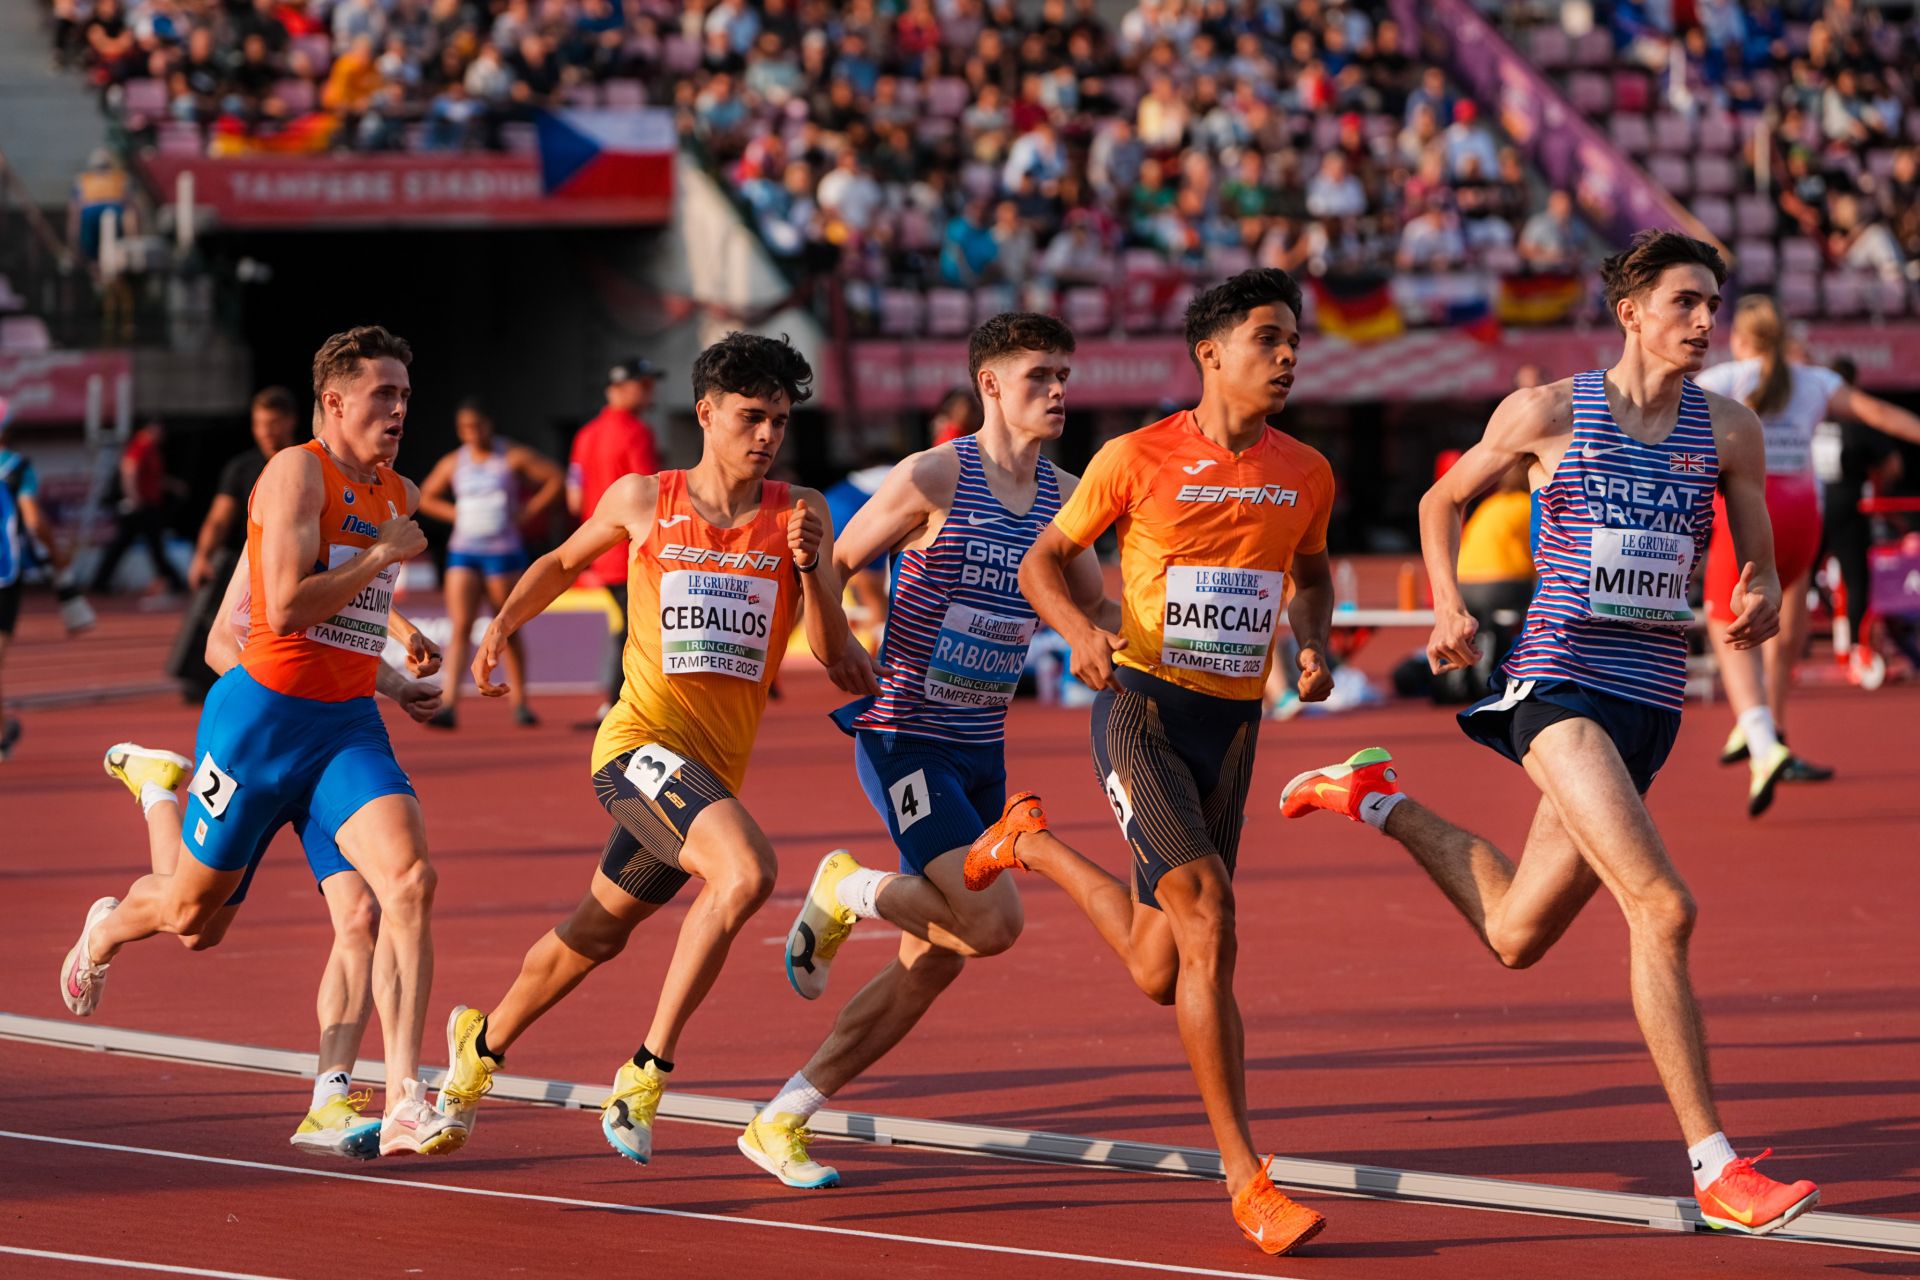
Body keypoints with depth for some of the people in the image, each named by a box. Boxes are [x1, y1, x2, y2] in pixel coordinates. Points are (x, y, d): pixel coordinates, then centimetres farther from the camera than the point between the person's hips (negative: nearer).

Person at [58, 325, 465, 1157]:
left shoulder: (399, 495, 11)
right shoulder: (297, 472, -14)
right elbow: (285, 609, -25)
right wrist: (384, 554, -17)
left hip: (350, 725, 5)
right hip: (262, 715, -5)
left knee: (410, 882, -21)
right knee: (192, 914, 11)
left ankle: (404, 1103, -23)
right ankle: (109, 929, 50)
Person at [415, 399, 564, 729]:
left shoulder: (514, 457, -1)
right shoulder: (453, 463, 8)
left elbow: (556, 479, -1)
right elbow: (426, 497, 20)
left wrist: (528, 512, -6)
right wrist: (455, 513, 4)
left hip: (504, 553, -2)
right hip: (463, 553, 2)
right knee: (459, 627, -11)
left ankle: (520, 702, 19)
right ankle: (447, 704, -20)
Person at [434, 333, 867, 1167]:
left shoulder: (799, 515, 3)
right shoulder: (644, 500, 1)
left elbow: (834, 657, -2)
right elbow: (564, 563, 22)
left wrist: (810, 567, -16)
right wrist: (501, 625, 10)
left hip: (714, 767, 4)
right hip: (642, 744, -4)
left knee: (600, 931, 21)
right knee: (747, 870, -30)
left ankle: (486, 1042, 48)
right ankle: (647, 1073, -22)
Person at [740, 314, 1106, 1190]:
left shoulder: (1061, 495, 8)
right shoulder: (933, 478, -12)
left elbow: (1097, 611, 18)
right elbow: (825, 568, -4)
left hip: (981, 750, 7)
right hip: (905, 741, -7)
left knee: (930, 965, 6)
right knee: (992, 923, -22)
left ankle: (779, 1122, 15)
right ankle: (849, 892, 6)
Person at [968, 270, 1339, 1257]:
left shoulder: (1305, 474, 6)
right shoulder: (1138, 459, -7)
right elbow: (1042, 561, 3)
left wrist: (1314, 646, 4)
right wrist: (1082, 630, -18)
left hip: (1232, 723, 5)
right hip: (1141, 705, -5)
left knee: (1159, 974, 12)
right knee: (1206, 911, -23)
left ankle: (1033, 844, 43)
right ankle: (1245, 1178, -15)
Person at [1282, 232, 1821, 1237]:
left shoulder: (1728, 430, 6)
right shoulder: (1548, 412, -2)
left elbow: (1761, 569, 12)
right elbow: (1442, 501, 13)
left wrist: (1762, 606, -12)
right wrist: (1448, 608, -2)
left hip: (1650, 703, 6)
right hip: (1558, 684, -5)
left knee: (1516, 937, 15)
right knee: (1662, 908, -21)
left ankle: (1378, 799, 39)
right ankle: (1714, 1168, -20)